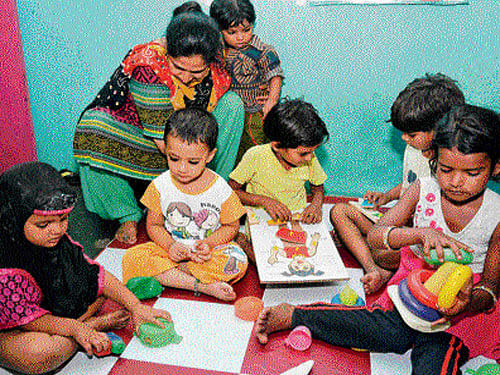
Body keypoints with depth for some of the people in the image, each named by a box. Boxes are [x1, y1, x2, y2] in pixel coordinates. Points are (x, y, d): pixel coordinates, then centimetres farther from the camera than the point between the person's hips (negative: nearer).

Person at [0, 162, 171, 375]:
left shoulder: (58, 242, -10)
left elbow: (95, 274, -6)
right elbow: (24, 317, -25)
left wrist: (136, 307, -9)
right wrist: (76, 329, -25)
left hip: (53, 312, 7)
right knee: (42, 353, -37)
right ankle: (95, 324, -12)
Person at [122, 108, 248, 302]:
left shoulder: (220, 189, -13)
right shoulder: (160, 186, -9)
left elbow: (231, 226, -1)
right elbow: (154, 225, 1)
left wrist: (208, 244, -19)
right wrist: (170, 245, -19)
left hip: (208, 251, -1)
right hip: (172, 248, 1)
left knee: (237, 261, -30)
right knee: (132, 258, -24)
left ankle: (164, 273, -20)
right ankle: (201, 286, -28)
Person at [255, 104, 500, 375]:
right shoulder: (422, 190, -10)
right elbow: (374, 236, -20)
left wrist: (470, 302, -33)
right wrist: (421, 233, -39)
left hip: (468, 294, 1)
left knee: (438, 351, -29)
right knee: (390, 332, -26)